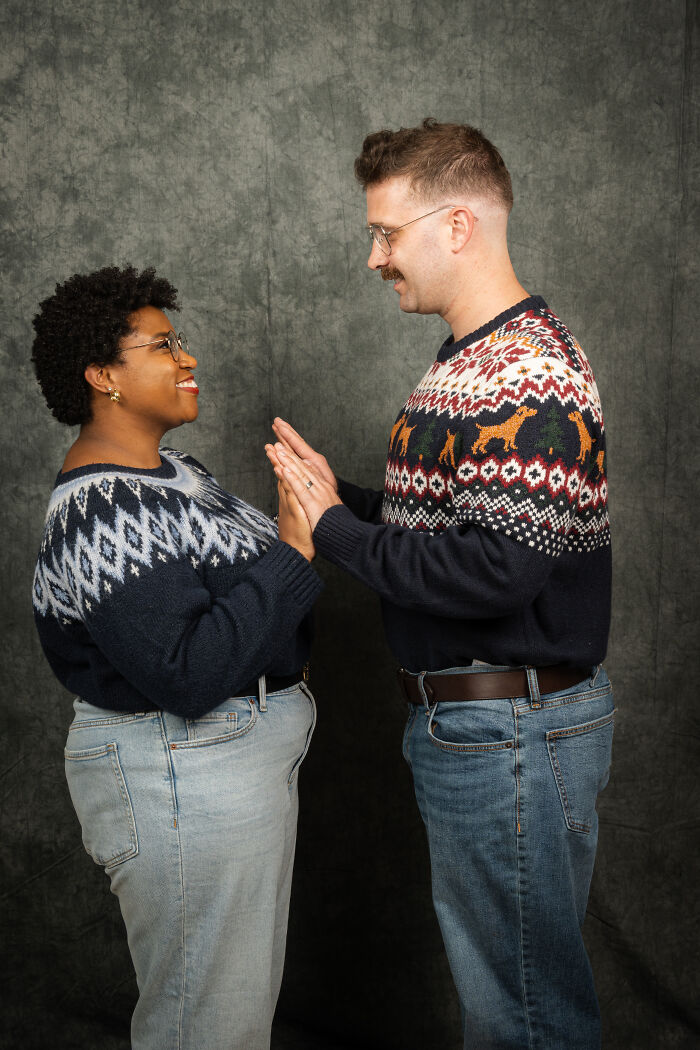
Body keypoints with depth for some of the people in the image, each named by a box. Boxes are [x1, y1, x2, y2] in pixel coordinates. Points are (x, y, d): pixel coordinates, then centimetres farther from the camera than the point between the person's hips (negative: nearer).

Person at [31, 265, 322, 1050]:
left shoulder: (164, 471, 11)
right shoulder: (100, 514, -23)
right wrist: (290, 554, -25)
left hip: (245, 751, 10)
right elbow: (186, 677, -29)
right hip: (185, 780, -10)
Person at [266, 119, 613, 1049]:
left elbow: (494, 570, -28)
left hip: (513, 728, -10)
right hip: (463, 719, 10)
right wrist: (340, 498, 3)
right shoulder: (472, 360, 12)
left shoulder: (530, 373, -21)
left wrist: (335, 530, -17)